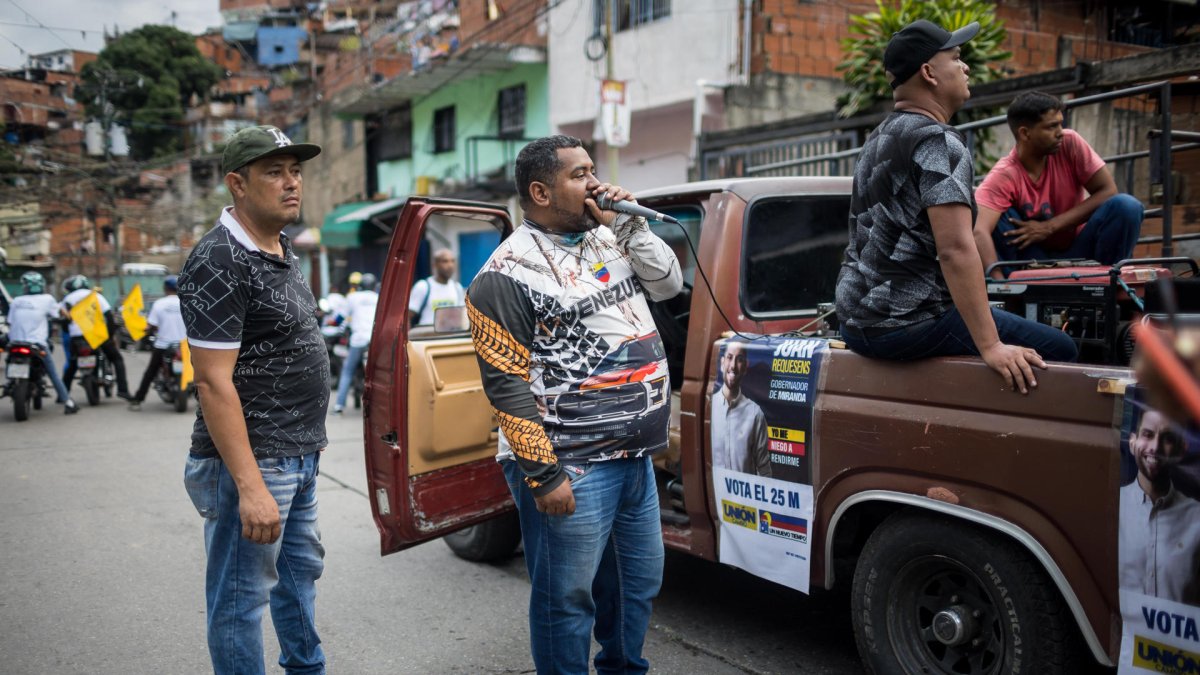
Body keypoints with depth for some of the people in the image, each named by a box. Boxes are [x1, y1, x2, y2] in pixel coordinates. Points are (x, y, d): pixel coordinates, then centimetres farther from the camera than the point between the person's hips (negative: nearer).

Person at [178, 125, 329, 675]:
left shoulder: (283, 253, 11)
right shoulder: (219, 262, -17)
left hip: (298, 459, 9)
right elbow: (214, 382, -22)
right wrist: (250, 486, -25)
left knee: (301, 572, 22)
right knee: (242, 598, 4)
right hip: (251, 462, -9)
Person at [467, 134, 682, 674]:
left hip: (636, 458, 8)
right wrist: (544, 476, -18)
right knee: (568, 599, 5)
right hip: (570, 468, -8)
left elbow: (669, 283, 8)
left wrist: (629, 225, -4)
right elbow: (506, 384, -16)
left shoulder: (608, 238, 11)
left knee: (641, 583, 20)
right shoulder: (508, 274, -13)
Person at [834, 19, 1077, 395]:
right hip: (910, 322, -10)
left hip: (857, 319, 10)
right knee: (1057, 349, -4)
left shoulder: (878, 141, 15)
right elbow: (956, 249, -23)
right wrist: (991, 347, -24)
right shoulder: (938, 142, -13)